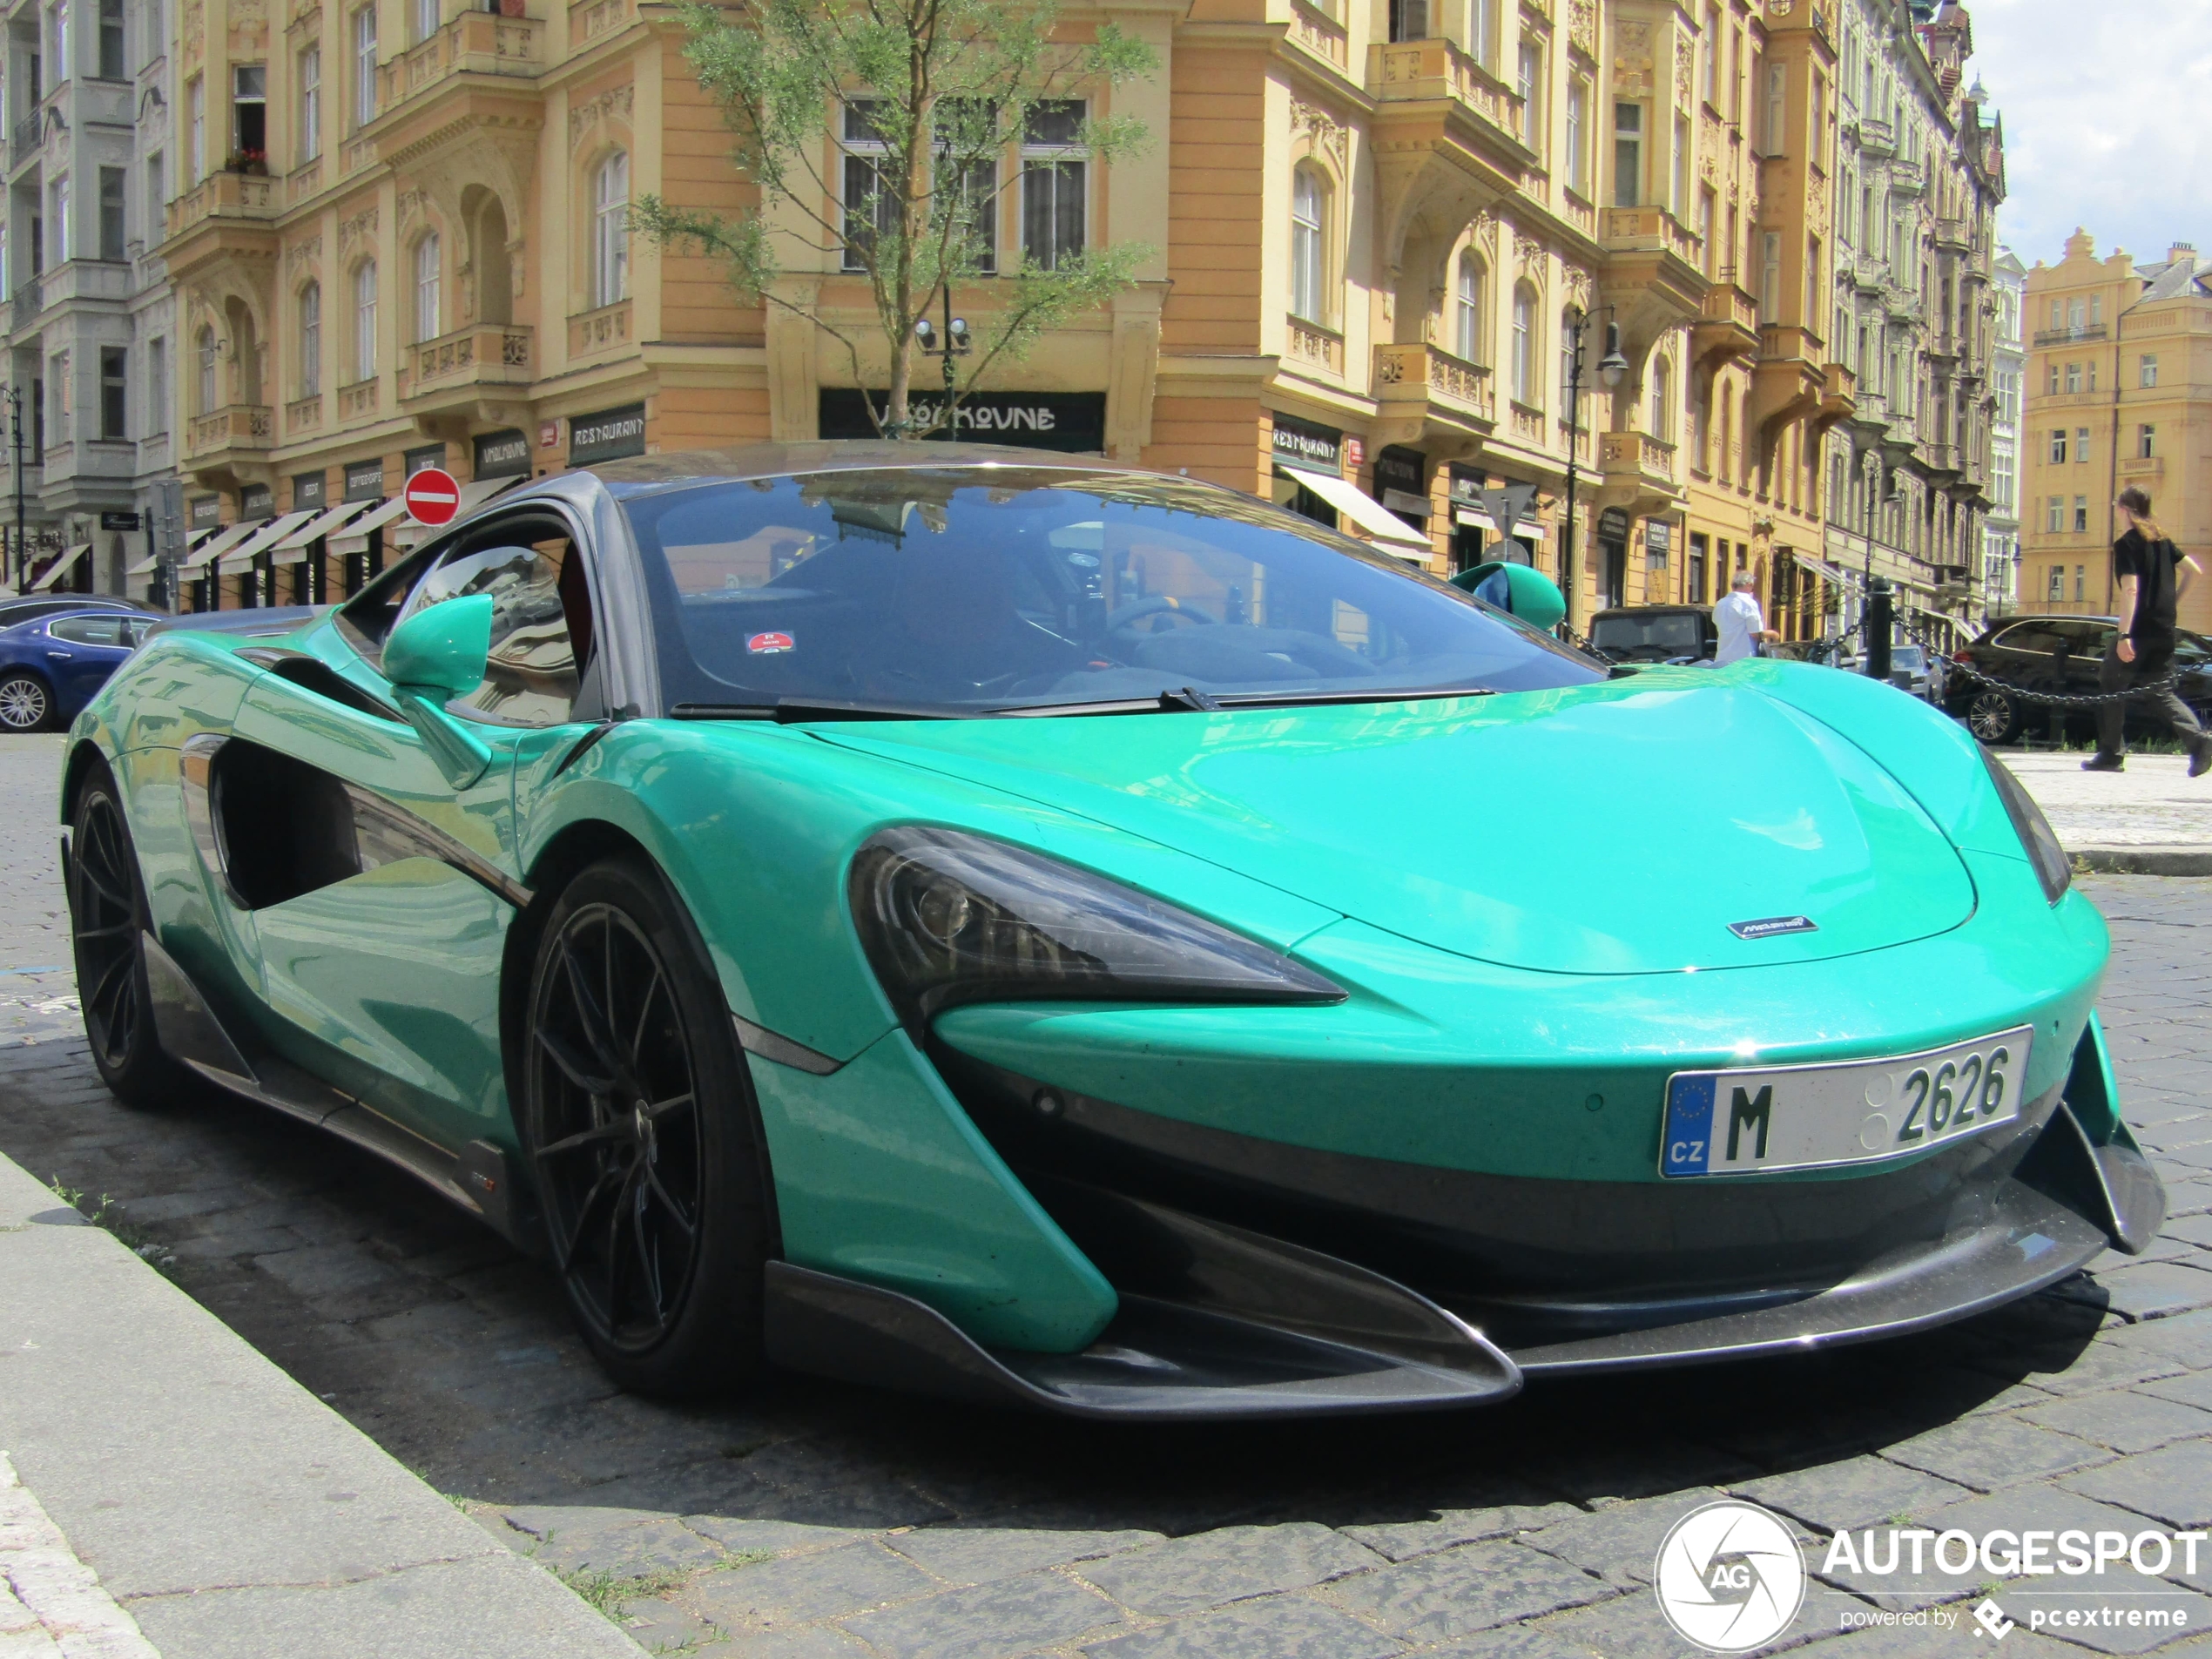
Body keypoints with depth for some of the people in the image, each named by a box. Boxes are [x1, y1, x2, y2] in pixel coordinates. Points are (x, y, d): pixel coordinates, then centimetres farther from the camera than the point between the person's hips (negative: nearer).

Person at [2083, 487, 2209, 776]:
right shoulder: (2161, 540, 13)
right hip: (2164, 630, 7)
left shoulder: (2126, 544, -10)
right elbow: (2194, 570, 16)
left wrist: (2124, 635, -23)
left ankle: (2111, 754, 7)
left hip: (2139, 630, -7)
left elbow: (2130, 590, -19)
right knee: (2160, 690, 11)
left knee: (2111, 687, 6)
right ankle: (2198, 740, -9)